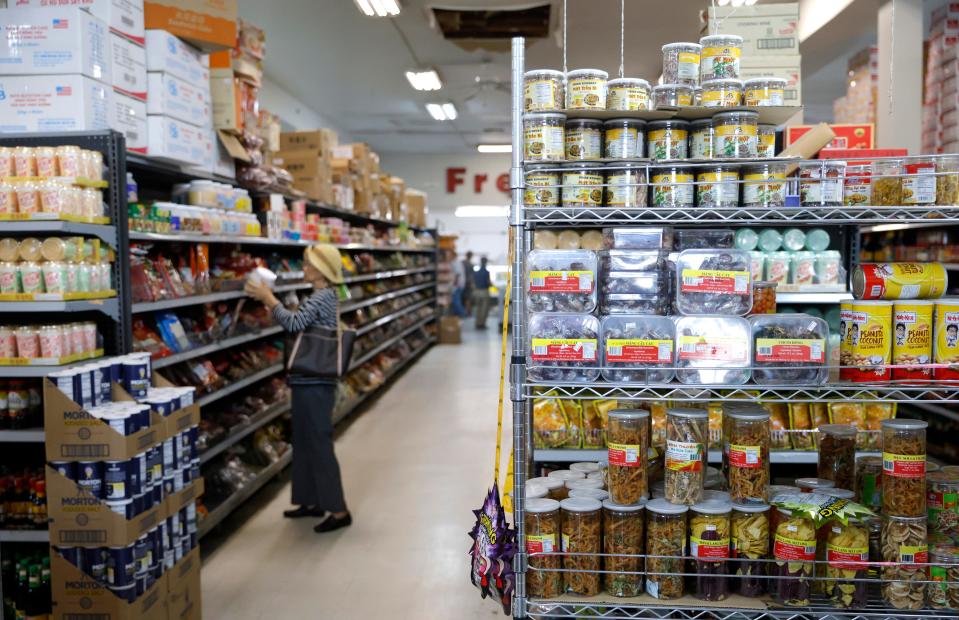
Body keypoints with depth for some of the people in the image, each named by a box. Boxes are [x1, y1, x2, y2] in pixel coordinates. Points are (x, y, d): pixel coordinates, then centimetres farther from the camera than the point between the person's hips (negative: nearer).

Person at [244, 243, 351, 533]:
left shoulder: (321, 297, -16)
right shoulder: (323, 296, 14)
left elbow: (294, 323, -28)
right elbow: (300, 323, 13)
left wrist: (267, 297, -19)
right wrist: (270, 299, 6)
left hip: (314, 383, -10)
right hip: (309, 381, 10)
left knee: (319, 444, -5)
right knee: (305, 442, 16)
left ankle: (338, 510, 2)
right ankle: (312, 501, 27)